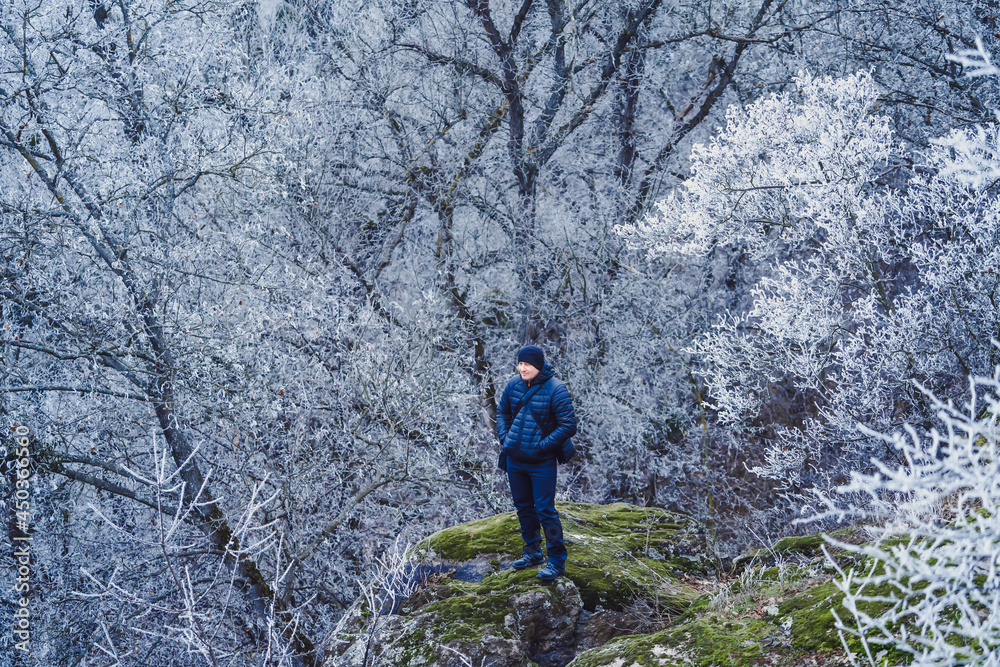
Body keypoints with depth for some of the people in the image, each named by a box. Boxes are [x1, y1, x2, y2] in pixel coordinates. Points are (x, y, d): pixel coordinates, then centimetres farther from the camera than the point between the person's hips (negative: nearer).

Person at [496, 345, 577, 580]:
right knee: (523, 506, 17)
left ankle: (557, 560, 5)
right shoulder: (514, 384, 1)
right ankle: (532, 552, 33)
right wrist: (504, 438, 3)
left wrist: (542, 446, -18)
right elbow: (502, 412, 18)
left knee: (545, 510, -6)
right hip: (514, 459, 6)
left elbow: (568, 425, -15)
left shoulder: (555, 389, -16)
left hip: (542, 462, -6)